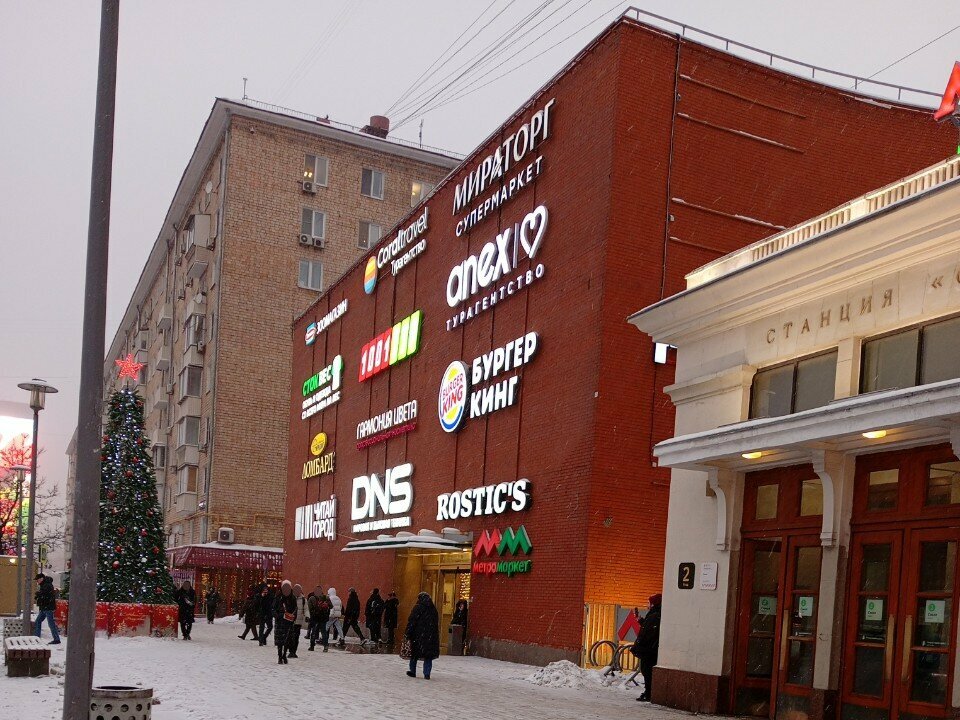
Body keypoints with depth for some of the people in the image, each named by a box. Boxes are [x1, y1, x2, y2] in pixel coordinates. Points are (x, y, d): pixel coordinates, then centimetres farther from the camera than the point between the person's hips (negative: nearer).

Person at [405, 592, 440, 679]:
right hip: (431, 636, 3)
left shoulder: (418, 608, -9)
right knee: (428, 656, 6)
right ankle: (427, 674, 0)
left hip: (418, 635, -3)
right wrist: (435, 635, 17)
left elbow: (411, 622, -11)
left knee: (414, 654, 13)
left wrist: (408, 634, -8)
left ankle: (412, 671, 20)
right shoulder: (433, 609, 6)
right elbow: (436, 624, 11)